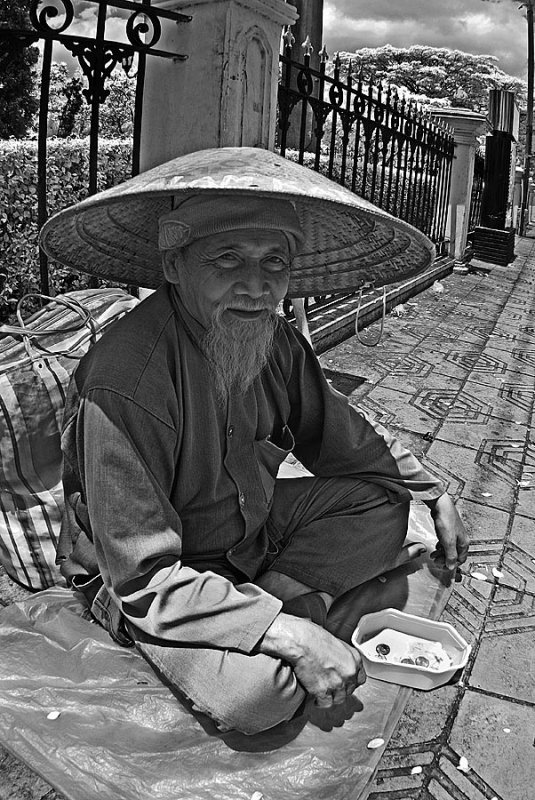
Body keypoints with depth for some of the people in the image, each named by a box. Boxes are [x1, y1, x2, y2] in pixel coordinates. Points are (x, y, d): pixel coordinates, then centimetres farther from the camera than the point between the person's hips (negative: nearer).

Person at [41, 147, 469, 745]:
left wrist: (435, 495, 7)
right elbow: (145, 579, -30)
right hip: (141, 581, -7)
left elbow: (345, 437, 8)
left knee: (385, 501, 0)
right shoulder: (121, 386, -33)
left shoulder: (275, 341, -10)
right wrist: (290, 635, -33)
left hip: (254, 522, 7)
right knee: (258, 693, -30)